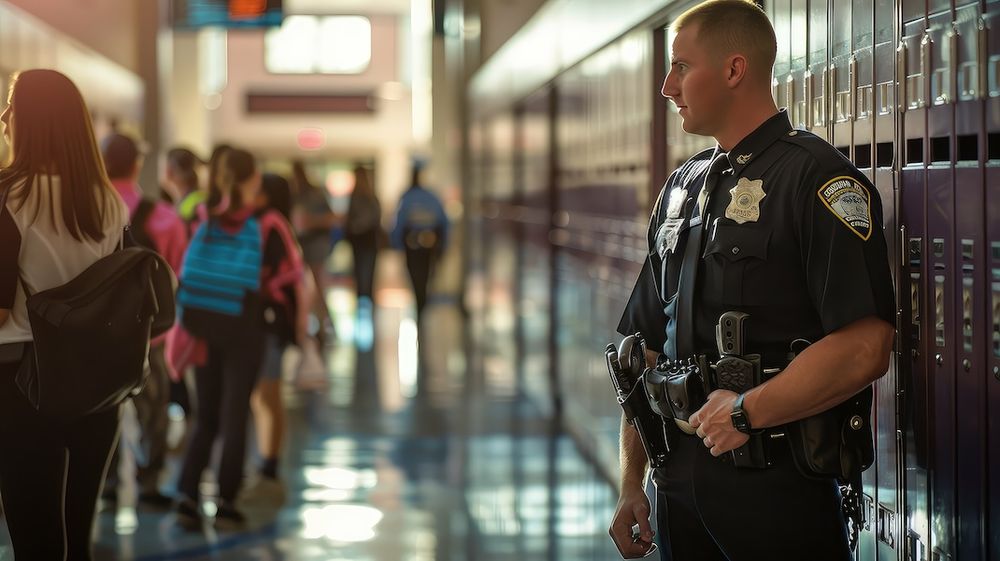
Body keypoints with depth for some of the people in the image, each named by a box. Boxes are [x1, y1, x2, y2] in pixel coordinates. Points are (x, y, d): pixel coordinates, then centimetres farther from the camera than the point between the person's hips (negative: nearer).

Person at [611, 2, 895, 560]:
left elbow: (864, 350, -22)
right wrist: (631, 484, 11)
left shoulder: (816, 178, -10)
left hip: (777, 489, -7)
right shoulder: (682, 189, 13)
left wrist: (745, 413, -17)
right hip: (678, 482, 7)